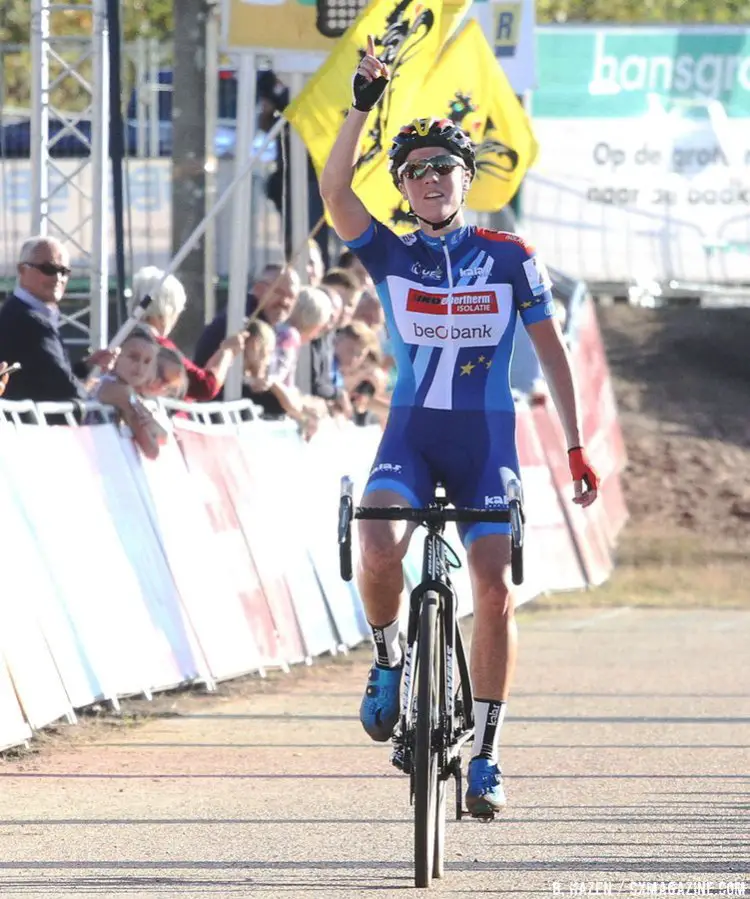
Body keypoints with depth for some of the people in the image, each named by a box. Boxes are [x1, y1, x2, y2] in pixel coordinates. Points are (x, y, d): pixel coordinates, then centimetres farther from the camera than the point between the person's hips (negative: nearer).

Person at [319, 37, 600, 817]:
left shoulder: (509, 259, 2)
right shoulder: (389, 256, 2)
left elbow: (551, 351, 5)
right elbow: (335, 192, -15)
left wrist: (575, 447, 0)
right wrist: (362, 106, -25)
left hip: (486, 438, 0)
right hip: (411, 431, 0)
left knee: (493, 592, -8)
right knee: (377, 551, -27)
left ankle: (484, 758, 3)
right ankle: (388, 662, 3)